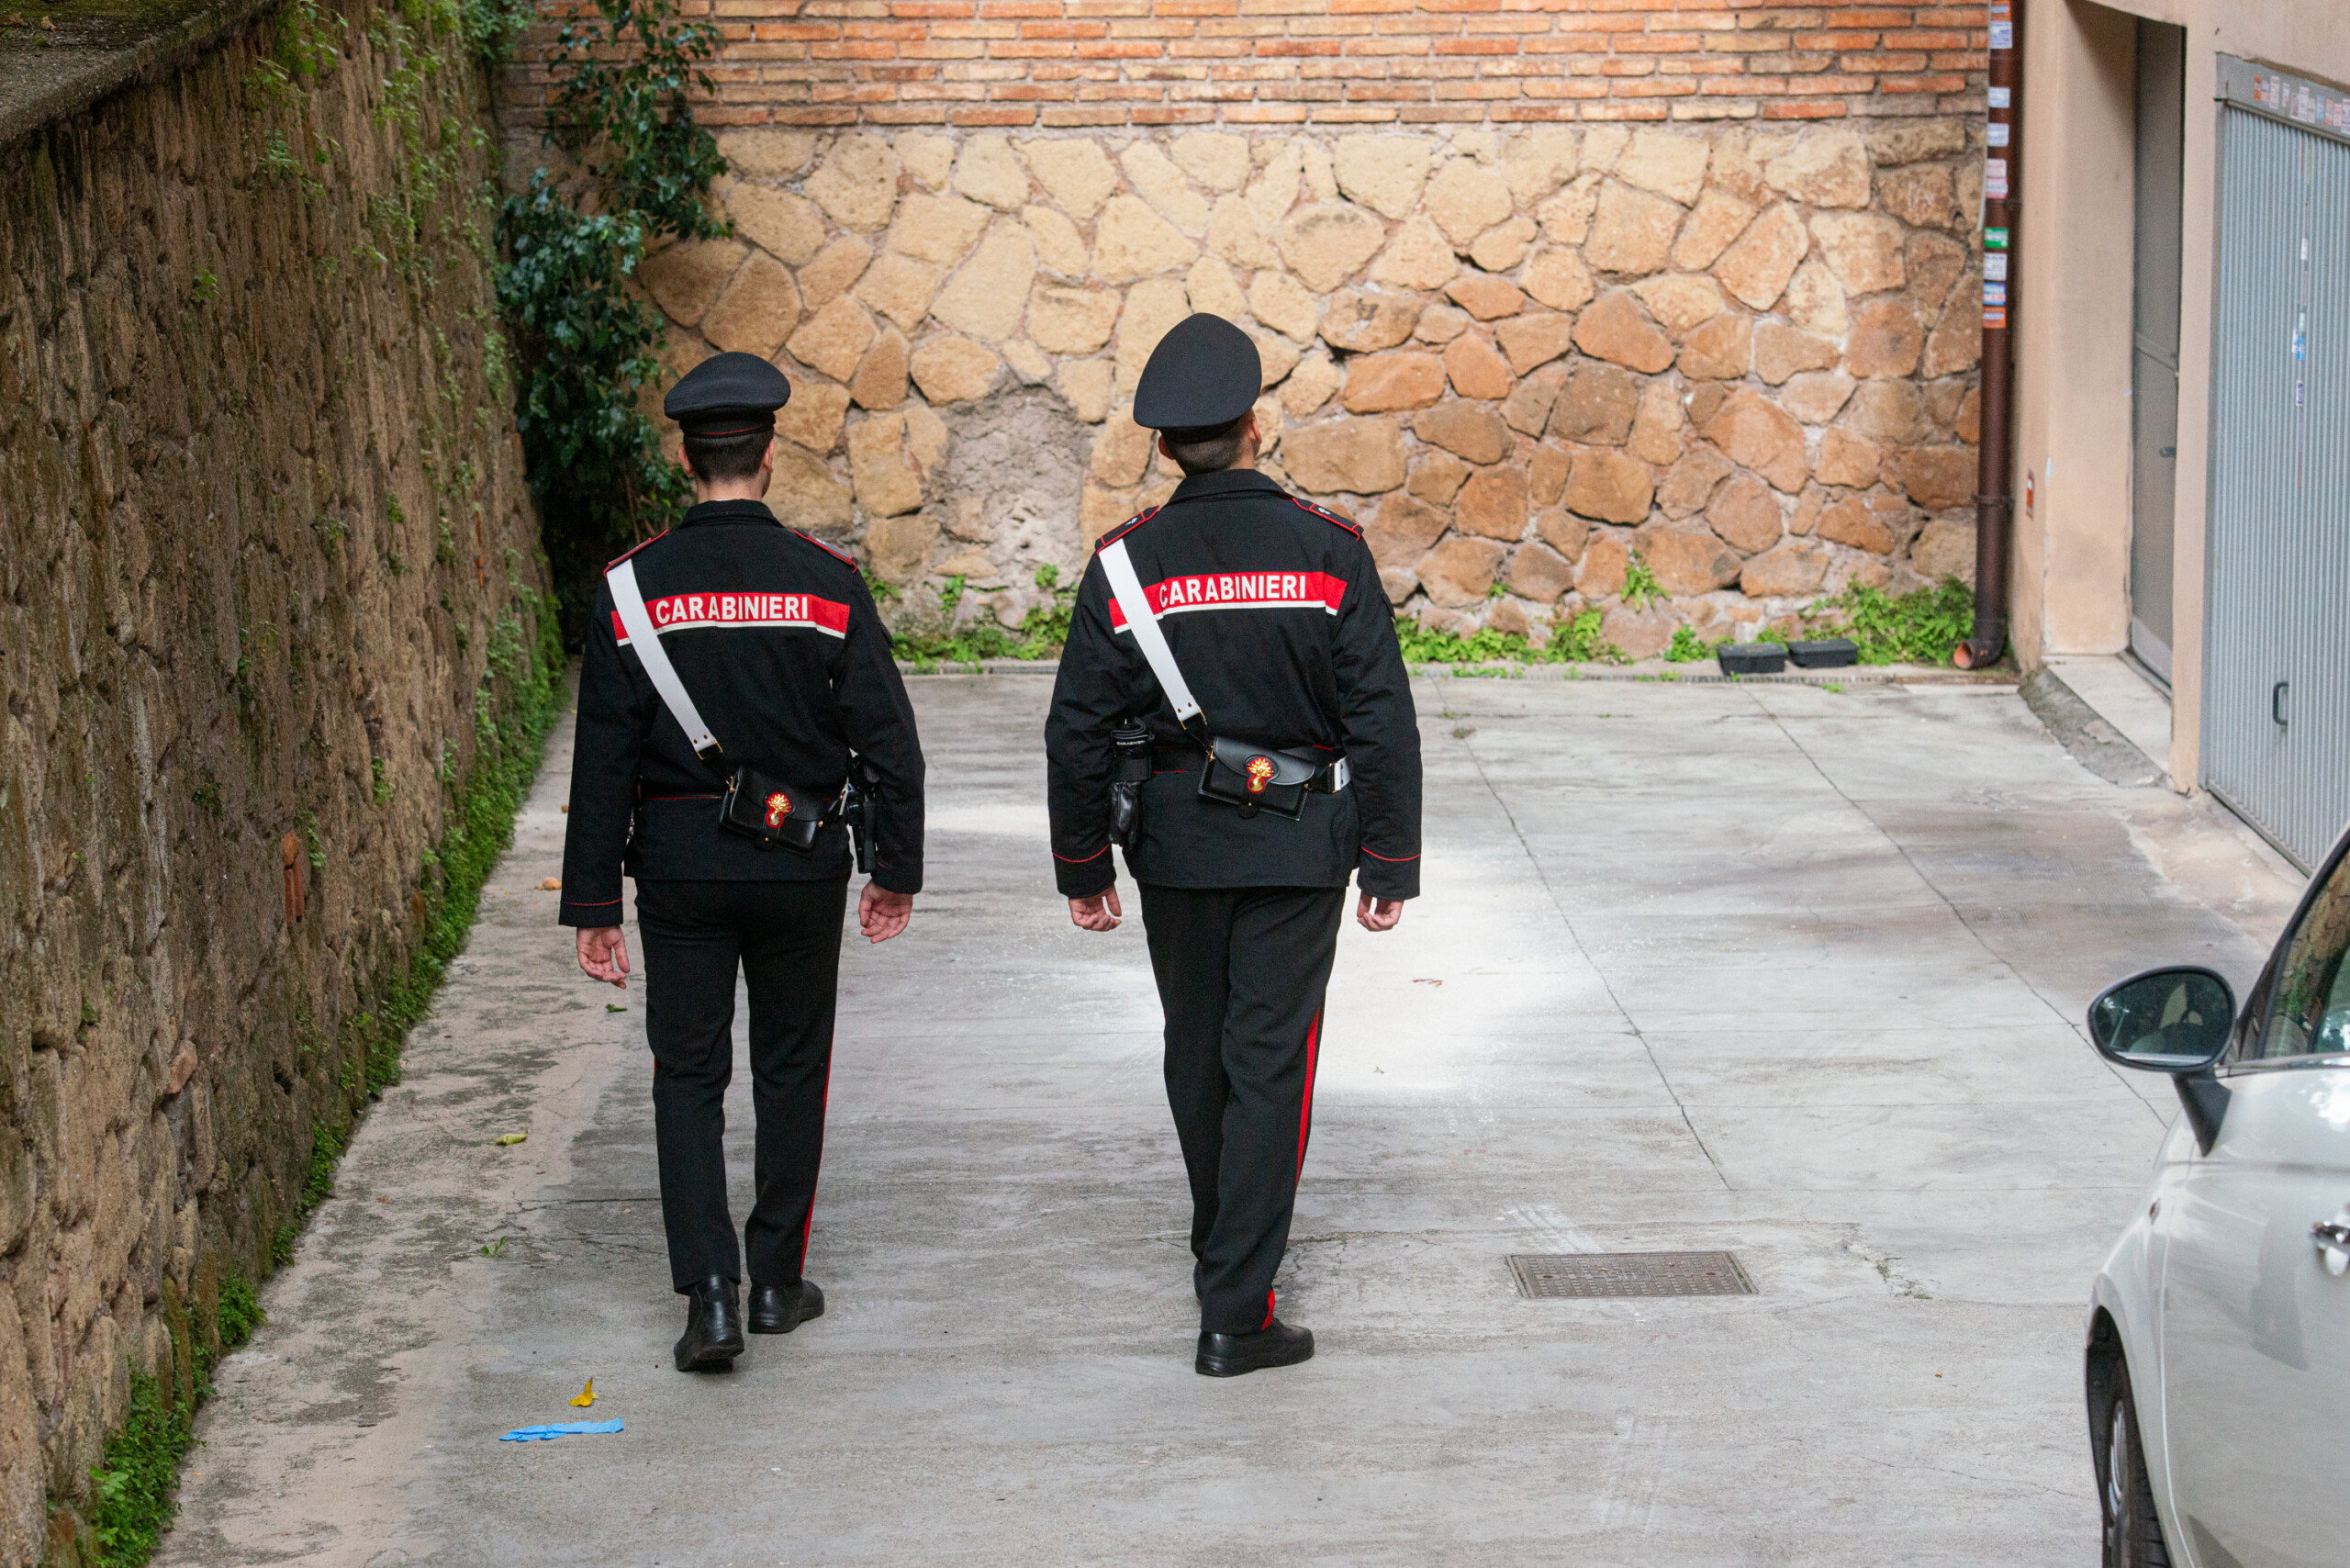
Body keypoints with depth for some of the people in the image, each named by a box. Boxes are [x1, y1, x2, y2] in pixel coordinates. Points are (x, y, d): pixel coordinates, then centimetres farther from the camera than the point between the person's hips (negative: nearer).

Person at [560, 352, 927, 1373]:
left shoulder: (632, 589, -6)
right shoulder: (827, 583, -6)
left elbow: (603, 760, -5)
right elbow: (887, 740, -4)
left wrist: (593, 905, 0)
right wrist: (898, 869, 7)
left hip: (679, 865, 0)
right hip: (800, 865, 0)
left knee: (688, 1075, 8)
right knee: (791, 1067, 15)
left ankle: (709, 1293, -5)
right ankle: (778, 1283, 21)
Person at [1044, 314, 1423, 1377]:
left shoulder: (1124, 565, -6)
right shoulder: (1328, 554, -9)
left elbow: (1078, 732, -3)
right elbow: (1384, 722, -8)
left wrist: (1082, 868, 9)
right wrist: (1389, 864, 0)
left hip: (1176, 843, 2)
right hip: (1299, 849, -2)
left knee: (1198, 1051, 19)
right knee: (1270, 1062, 0)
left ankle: (1222, 1246, 39)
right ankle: (1236, 1311, -4)